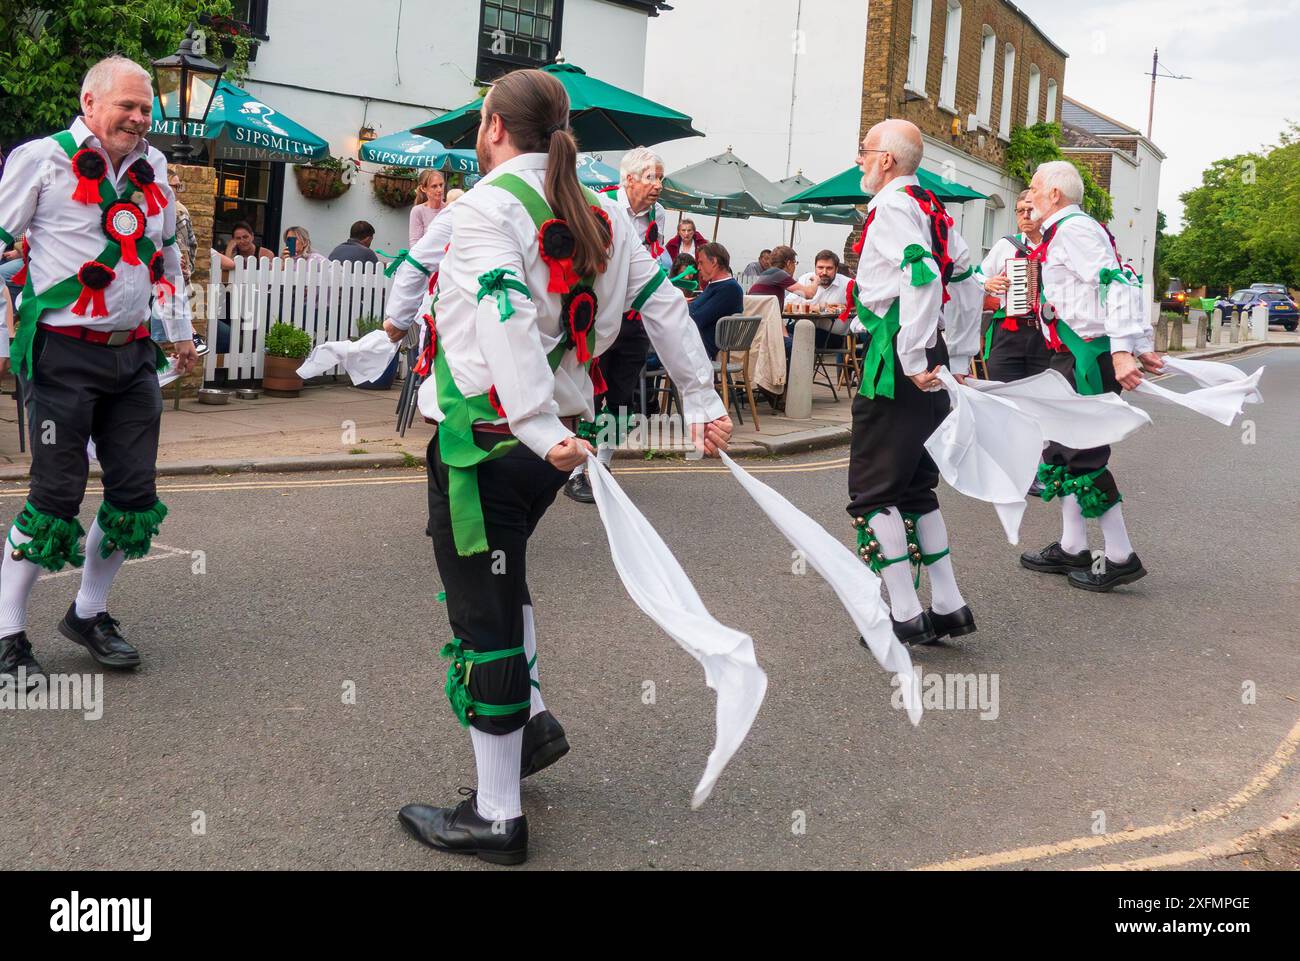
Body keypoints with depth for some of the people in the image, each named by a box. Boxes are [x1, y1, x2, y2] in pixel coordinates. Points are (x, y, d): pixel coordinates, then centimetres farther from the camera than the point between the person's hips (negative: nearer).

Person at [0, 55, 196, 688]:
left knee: (135, 491, 6)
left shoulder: (151, 166, 12)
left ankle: (89, 613, 24)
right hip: (65, 354, -6)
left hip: (133, 352, 6)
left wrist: (180, 329, 26)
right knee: (57, 494, -6)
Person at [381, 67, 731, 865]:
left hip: (487, 433, -7)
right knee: (497, 578, 29)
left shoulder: (490, 204, -10)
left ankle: (497, 816, 8)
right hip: (550, 440, 8)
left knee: (484, 607, 0)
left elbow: (508, 319, -24)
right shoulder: (599, 212, 11)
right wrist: (703, 402, 16)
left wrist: (539, 427, -31)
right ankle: (530, 718, 26)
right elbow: (665, 304, 11)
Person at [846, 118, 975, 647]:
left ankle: (905, 617, -2)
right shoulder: (929, 207, 18)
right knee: (914, 486, 15)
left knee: (872, 491, -4)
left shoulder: (892, 206, -10)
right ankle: (948, 607, 17)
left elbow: (921, 276, -25)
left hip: (895, 360, -9)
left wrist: (913, 359, -23)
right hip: (926, 358, 10)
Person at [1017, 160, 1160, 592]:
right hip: (1071, 359, 11)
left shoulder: (1073, 229, -12)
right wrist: (1141, 346, 20)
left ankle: (1121, 558, 3)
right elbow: (1118, 288, 21)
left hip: (1088, 358, -11)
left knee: (1083, 457, -6)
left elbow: (1118, 286, -24)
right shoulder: (1064, 232, 19)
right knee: (1060, 448, 14)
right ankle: (1072, 549, 23)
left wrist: (1123, 351, -32)